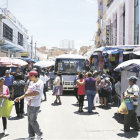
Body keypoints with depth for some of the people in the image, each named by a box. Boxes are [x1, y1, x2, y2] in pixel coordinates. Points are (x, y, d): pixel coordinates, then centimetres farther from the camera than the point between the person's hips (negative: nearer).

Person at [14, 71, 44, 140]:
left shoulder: (40, 83, -13)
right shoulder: (31, 82, 12)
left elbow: (36, 93, -25)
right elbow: (27, 92, 17)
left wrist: (27, 94, -16)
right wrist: (20, 98, 8)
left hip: (35, 105, -8)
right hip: (29, 104, 8)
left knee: (33, 121, -3)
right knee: (29, 120, 13)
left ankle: (39, 134, 16)